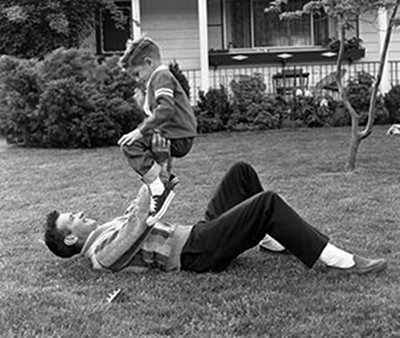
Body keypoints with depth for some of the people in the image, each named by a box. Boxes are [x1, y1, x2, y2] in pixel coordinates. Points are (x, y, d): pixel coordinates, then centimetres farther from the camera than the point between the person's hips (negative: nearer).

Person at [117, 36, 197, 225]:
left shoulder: (161, 76, -11)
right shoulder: (160, 77, 22)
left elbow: (167, 109, -28)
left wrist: (141, 131, -30)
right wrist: (145, 103, 14)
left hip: (178, 138, -11)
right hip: (178, 138, 11)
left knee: (130, 145, -21)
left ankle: (159, 189, -24)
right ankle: (165, 177, 32)